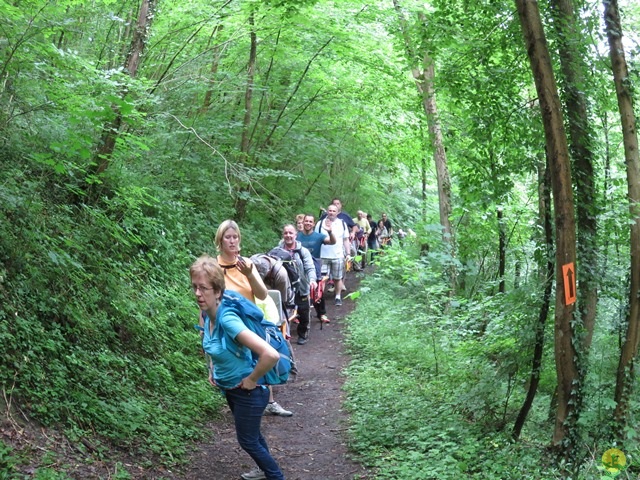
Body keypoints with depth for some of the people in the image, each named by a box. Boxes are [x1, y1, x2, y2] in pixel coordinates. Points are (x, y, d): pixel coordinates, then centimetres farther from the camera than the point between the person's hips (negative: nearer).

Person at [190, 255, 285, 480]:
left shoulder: (227, 319, -34)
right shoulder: (207, 313, -9)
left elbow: (270, 354, -42)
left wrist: (252, 380, -26)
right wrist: (212, 369, 8)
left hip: (248, 392, -8)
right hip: (229, 388, 8)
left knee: (247, 440, 10)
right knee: (251, 434, 27)